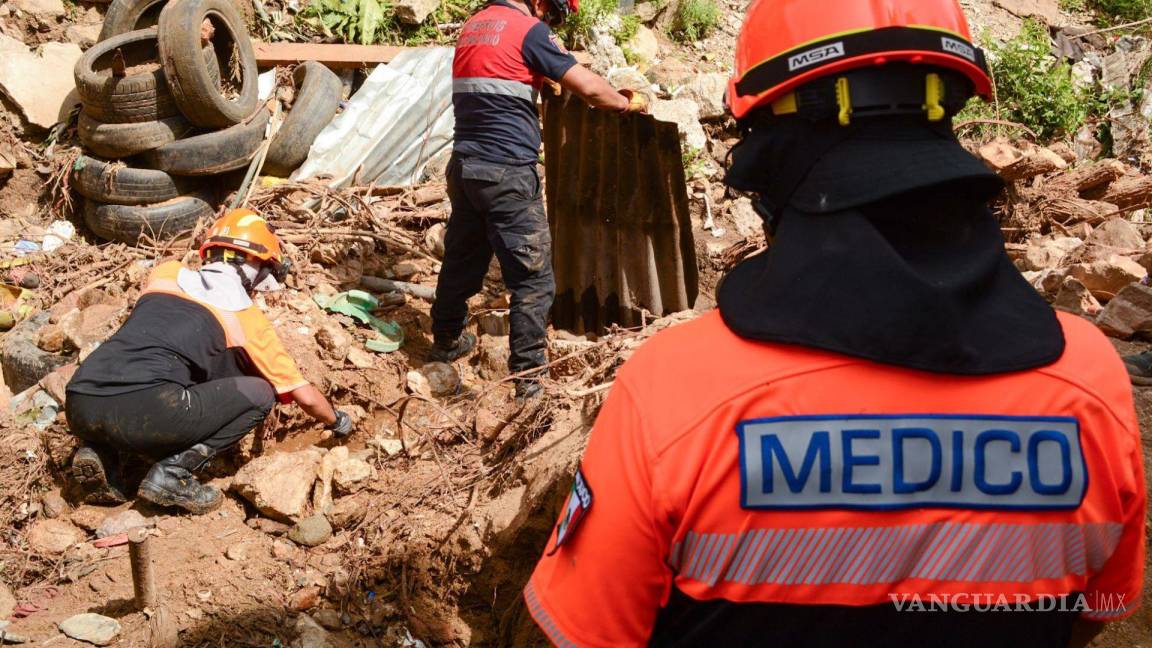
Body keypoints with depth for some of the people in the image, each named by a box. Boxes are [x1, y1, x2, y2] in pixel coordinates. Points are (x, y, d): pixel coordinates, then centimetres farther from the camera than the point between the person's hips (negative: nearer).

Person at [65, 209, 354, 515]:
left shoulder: (166, 273, 24)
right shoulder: (245, 315, 12)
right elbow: (305, 396, 18)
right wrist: (339, 422, 39)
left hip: (77, 409, 6)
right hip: (141, 413, -6)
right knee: (260, 394, 9)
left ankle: (98, 453, 12)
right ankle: (172, 473, -4)